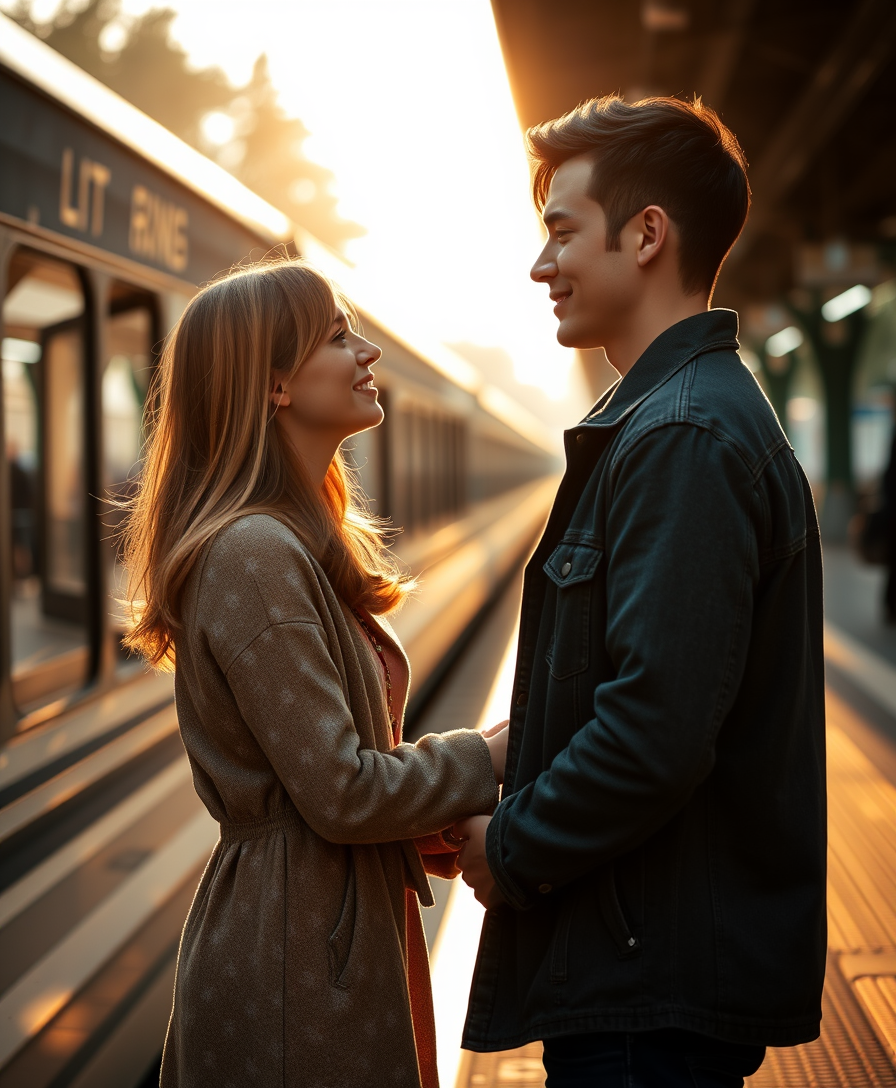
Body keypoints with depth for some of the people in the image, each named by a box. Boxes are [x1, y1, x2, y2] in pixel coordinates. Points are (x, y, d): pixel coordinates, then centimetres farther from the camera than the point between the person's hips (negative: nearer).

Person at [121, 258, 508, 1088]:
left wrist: (422, 822, 1)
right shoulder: (253, 554, -20)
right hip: (296, 950, -9)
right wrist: (488, 761, -9)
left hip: (349, 923, 9)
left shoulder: (305, 543, 11)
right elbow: (340, 792, -22)